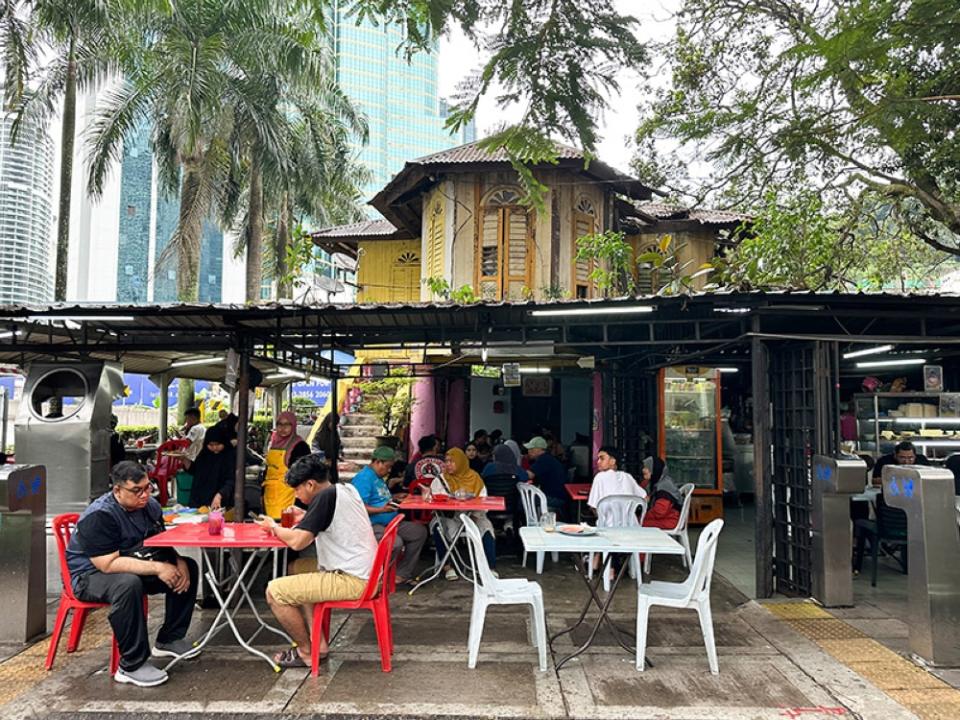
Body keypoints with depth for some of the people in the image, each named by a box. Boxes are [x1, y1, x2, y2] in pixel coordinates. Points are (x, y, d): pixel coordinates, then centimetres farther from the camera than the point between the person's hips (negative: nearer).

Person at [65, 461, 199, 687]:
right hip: (91, 575, -8)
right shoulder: (99, 516, -24)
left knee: (188, 568, -5)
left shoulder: (150, 506, 0)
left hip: (138, 570, 8)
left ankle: (169, 639, 8)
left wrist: (180, 563, -13)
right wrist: (157, 568, -32)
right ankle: (131, 666, -27)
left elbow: (166, 543, 8)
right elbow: (109, 564, -31)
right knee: (128, 584, -39)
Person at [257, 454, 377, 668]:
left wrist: (273, 527, 0)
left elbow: (297, 542, -19)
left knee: (274, 591, -7)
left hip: (353, 580, -10)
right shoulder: (347, 489, 11)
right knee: (297, 567, 25)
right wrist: (305, 518, 16)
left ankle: (307, 652, 10)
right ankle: (317, 641, 23)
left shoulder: (324, 497, -15)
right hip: (366, 572, 10)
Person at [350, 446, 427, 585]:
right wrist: (382, 509, -30)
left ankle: (402, 574, 4)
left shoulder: (378, 477, 19)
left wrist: (395, 498, 17)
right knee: (396, 543, -34)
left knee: (420, 531, 3)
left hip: (389, 523, 11)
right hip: (372, 525, -11)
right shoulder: (364, 478, -14)